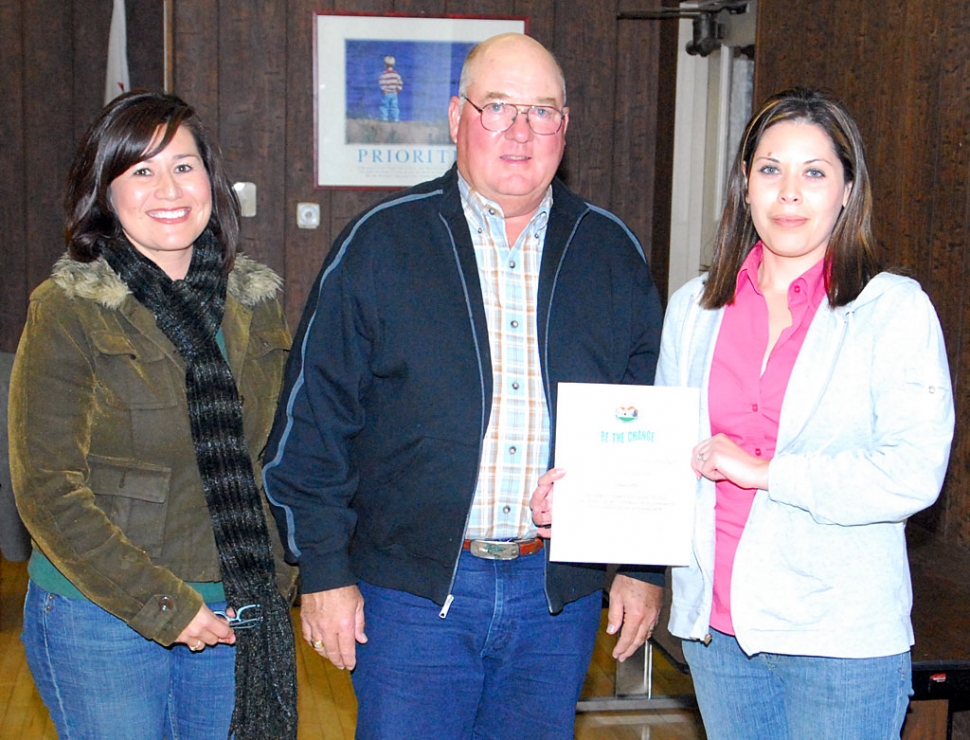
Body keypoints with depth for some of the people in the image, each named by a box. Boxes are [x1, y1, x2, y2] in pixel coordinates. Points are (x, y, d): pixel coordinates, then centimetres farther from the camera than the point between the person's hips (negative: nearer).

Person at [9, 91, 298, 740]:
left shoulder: (256, 300, 5)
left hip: (241, 614, 4)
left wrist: (277, 579, 1)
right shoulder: (67, 311, -9)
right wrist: (163, 606, -15)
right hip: (102, 622, -4)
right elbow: (46, 489, -12)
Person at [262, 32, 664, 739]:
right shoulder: (381, 243, -3)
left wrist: (644, 567, 8)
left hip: (561, 594, 3)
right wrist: (324, 569, -5)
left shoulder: (613, 253, 6)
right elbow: (315, 414, -3)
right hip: (412, 592, -2)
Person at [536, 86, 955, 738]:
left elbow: (914, 474, -15)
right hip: (717, 626, 4)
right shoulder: (695, 307, 10)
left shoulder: (894, 308, -5)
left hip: (841, 636, -4)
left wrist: (763, 469, -17)